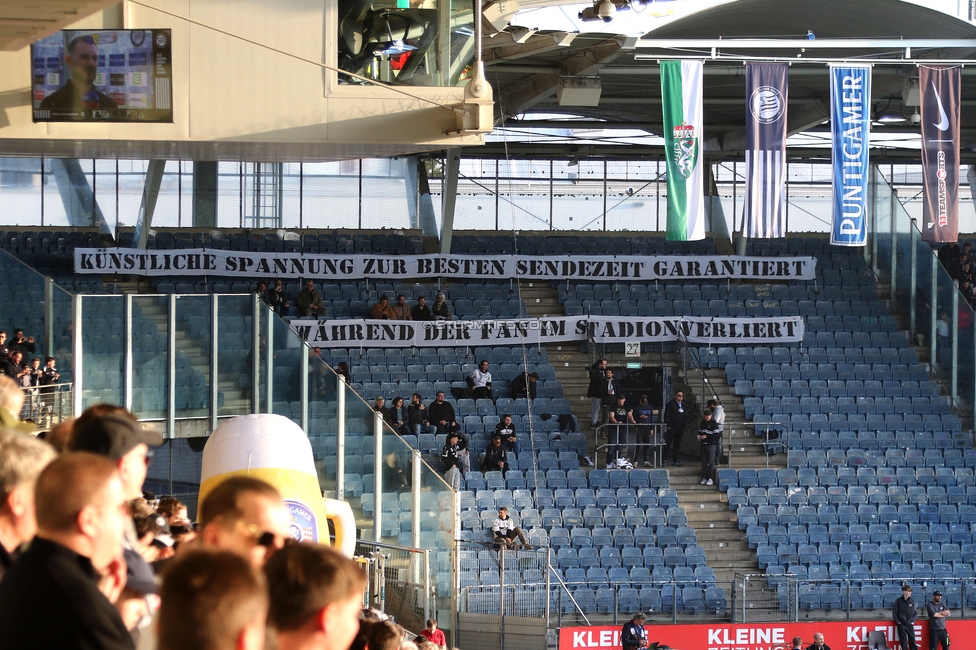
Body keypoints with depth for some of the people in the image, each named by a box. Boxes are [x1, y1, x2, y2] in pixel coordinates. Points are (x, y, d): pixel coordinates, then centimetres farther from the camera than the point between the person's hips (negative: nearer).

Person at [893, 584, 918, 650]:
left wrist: (913, 621, 1)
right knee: (903, 642, 1)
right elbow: (894, 613, 2)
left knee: (912, 642, 0)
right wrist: (897, 621, -5)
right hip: (901, 625, -2)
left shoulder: (912, 601, 5)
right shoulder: (898, 601, -1)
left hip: (910, 624, 2)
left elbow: (916, 612, 12)